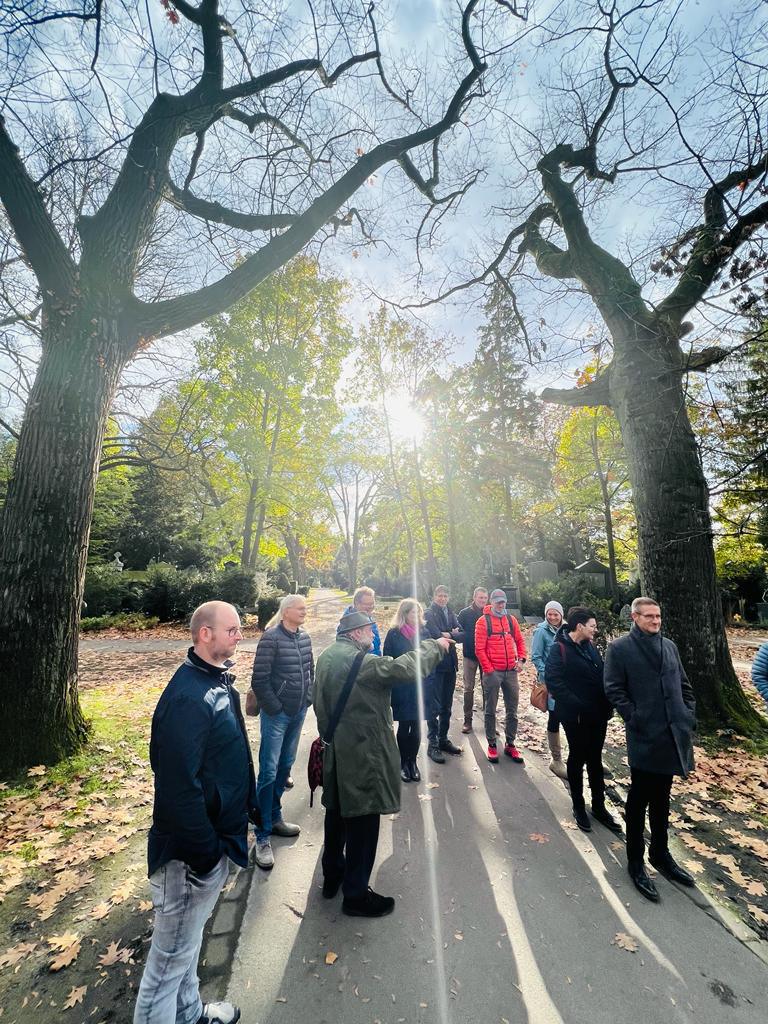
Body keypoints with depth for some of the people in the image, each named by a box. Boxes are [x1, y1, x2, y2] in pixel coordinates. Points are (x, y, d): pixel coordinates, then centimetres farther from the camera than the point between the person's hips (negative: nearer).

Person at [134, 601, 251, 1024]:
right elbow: (179, 785, -28)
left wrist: (247, 804, 15)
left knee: (188, 940, 28)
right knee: (173, 952, 13)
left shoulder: (218, 681, 1)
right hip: (192, 850, -9)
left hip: (214, 835, 9)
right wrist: (205, 852, -20)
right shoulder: (187, 696, -29)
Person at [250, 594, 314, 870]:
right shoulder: (271, 638, -17)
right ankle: (263, 835, 16)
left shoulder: (304, 637, 1)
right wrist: (274, 708, -12)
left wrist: (308, 698, 8)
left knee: (286, 765, 18)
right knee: (269, 771, 2)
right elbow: (259, 680, -15)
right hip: (276, 713, -6)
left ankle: (274, 818, 37)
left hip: (298, 712, 6)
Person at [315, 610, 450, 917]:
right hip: (361, 755, -9)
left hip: (335, 752, 10)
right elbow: (405, 668, -31)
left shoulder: (326, 657, 5)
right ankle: (356, 895, 24)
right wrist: (435, 645, -17)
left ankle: (332, 876, 42)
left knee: (337, 813, 24)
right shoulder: (358, 661, -25)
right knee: (363, 822, 8)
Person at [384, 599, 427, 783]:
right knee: (404, 726, 8)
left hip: (420, 686, 3)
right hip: (402, 687, -3)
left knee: (416, 726, 9)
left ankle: (412, 761, 27)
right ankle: (403, 763, 27)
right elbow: (388, 660, -5)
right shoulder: (394, 634, -7)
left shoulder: (422, 632, 2)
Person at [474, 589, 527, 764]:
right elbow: (479, 649, -10)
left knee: (512, 710, 12)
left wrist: (521, 658, 2)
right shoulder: (483, 621, -7)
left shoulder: (511, 619, 8)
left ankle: (510, 744, 26)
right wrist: (489, 669, -12)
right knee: (490, 710, 6)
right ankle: (491, 745, 20)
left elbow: (520, 640, 16)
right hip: (492, 672, -4)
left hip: (511, 671, 5)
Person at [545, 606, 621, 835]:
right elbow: (553, 681, -21)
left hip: (597, 714, 6)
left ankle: (599, 806, 33)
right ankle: (578, 806, 28)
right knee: (577, 759, 11)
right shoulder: (559, 649, -16)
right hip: (576, 716, -6)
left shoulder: (591, 647, 6)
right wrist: (576, 705, -23)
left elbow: (602, 676, 12)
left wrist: (607, 705, 1)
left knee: (595, 759, 18)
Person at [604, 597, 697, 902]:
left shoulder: (669, 646, 9)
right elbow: (613, 689, -11)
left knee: (661, 799, 21)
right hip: (644, 738, -5)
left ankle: (661, 854, 39)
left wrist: (689, 716, 6)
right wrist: (635, 718, -15)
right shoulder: (619, 648, -10)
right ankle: (635, 861, 25)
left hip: (673, 736, 5)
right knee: (639, 800, 8)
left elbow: (684, 685, 16)